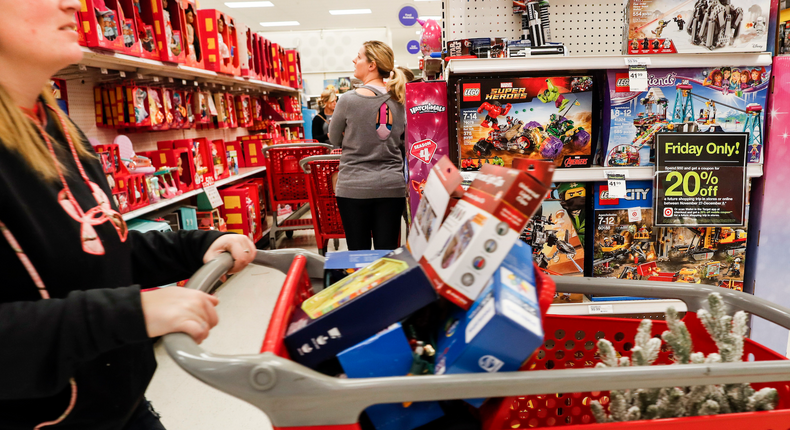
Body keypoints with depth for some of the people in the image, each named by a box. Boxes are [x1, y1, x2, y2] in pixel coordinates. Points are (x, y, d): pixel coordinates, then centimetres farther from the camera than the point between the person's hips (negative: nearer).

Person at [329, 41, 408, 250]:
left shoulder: (348, 100, -9)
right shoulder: (399, 99, 2)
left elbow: (334, 139, 5)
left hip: (354, 187, -3)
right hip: (392, 186, 4)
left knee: (358, 254, 6)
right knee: (387, 254, 8)